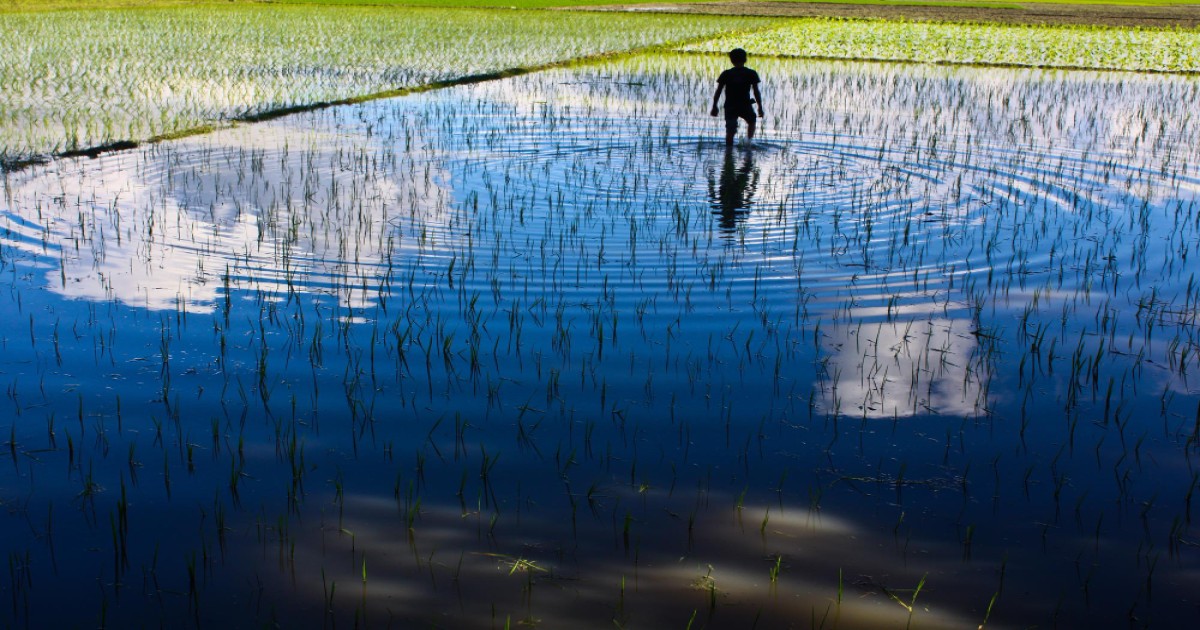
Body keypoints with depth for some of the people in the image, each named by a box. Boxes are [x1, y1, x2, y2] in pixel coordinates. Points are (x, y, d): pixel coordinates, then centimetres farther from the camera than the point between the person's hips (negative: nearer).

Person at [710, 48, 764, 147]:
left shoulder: (726, 74, 1)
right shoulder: (751, 74, -1)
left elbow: (718, 91, 1)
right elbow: (756, 92, -3)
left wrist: (714, 107, 8)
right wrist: (760, 107, 4)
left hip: (730, 106, 0)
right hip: (745, 105, 0)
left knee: (730, 131, 2)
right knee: (751, 121, 27)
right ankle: (749, 140, 13)